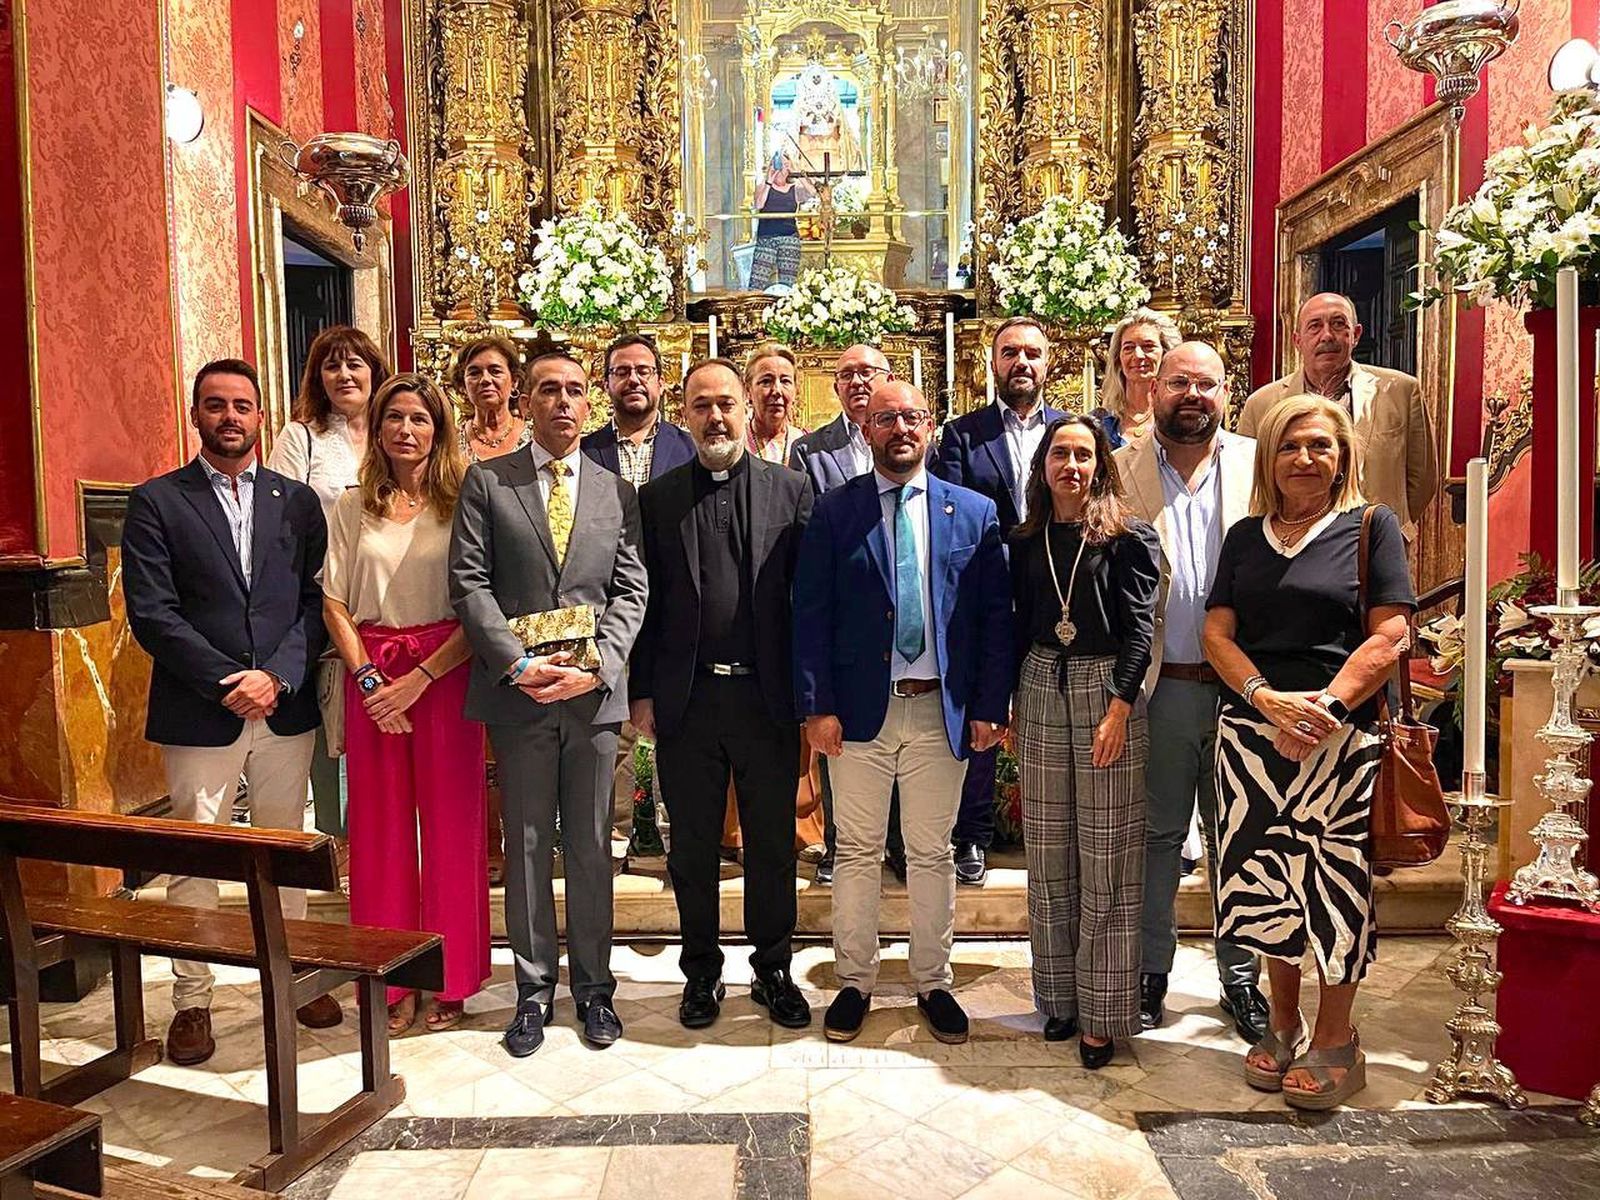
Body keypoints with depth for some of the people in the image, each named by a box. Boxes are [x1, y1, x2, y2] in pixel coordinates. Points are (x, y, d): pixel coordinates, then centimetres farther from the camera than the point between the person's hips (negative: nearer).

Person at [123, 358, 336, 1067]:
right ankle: (191, 1001, 20)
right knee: (194, 861, 6)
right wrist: (226, 682, -14)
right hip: (199, 715, -2)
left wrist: (277, 676, -12)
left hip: (286, 709, 3)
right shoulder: (155, 503, 0)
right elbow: (151, 613, -7)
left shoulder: (297, 502, 7)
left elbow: (315, 602, 2)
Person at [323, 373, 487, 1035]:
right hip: (372, 675, 3)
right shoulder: (352, 508, 8)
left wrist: (420, 677, -14)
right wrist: (368, 679, -7)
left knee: (449, 822, 4)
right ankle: (392, 982, 21)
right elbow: (334, 604, 6)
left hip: (446, 672, -2)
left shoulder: (462, 503, -1)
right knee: (380, 825, 7)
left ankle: (450, 979, 19)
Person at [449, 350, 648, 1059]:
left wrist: (597, 663, -12)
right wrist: (518, 664, -14)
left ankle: (594, 986, 25)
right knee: (526, 847, 9)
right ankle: (534, 989, 24)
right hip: (517, 695, -1)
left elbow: (631, 592, 3)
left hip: (594, 691, 1)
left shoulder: (618, 492, 10)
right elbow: (470, 583, -3)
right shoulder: (485, 482, 4)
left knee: (591, 847, 10)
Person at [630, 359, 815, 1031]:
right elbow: (645, 600, 4)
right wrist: (643, 691, 0)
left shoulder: (790, 491, 3)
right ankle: (702, 972, 30)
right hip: (686, 698, 1)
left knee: (773, 843, 11)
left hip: (767, 696, 0)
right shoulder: (657, 499, 5)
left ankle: (773, 970, 29)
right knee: (693, 848, 12)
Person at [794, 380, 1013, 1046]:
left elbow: (996, 616, 3)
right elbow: (810, 613, -2)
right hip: (860, 709, -1)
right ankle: (854, 982, 26)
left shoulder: (975, 513, 5)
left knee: (932, 854, 12)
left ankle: (933, 983, 29)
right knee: (858, 852, 10)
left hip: (942, 712, 1)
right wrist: (817, 705, -8)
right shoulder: (833, 512, 1)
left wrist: (989, 706, -2)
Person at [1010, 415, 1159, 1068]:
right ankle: (1058, 997, 23)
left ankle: (1103, 1014, 11)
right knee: (1049, 858, 9)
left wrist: (1119, 705, -16)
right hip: (1040, 692, 4)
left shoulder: (1129, 538, -2)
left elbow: (1140, 626, -8)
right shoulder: (1026, 542, 10)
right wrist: (1006, 704, 9)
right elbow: (1018, 627, 13)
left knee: (1108, 859, 0)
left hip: (1107, 692, -4)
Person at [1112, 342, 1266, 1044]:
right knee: (1157, 834, 10)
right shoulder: (1120, 470, 2)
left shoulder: (1259, 465, 5)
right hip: (1161, 688, -1)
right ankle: (1150, 971, 25)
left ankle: (1240, 976, 28)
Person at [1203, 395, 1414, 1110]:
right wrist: (1269, 700, -12)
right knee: (1268, 879, 9)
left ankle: (1335, 1039, 19)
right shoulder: (1246, 537, 12)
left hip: (1341, 736, -3)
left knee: (1336, 882, 1)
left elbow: (1388, 636, -6)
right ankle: (1283, 1025, 27)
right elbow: (1217, 633, 5)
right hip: (1251, 732, 3)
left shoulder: (1371, 527, 2)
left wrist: (1324, 705, -17)